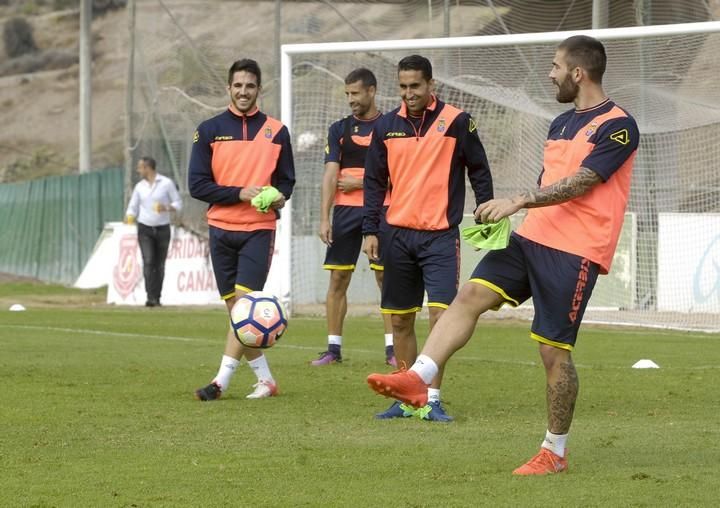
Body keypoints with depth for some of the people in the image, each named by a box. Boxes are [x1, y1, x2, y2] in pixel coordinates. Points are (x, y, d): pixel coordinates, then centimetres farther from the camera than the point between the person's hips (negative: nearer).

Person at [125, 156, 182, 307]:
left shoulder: (167, 183, -2)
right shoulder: (140, 186, 8)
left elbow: (178, 204, 0)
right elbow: (133, 207, 13)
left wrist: (166, 208, -20)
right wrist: (130, 218, -8)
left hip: (162, 229, -1)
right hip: (145, 229, 1)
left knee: (159, 265, 2)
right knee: (148, 262, -14)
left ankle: (157, 298, 10)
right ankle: (150, 297, -20)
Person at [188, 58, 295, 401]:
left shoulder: (276, 132, 5)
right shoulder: (209, 131, 3)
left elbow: (286, 180, 12)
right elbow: (198, 185, -2)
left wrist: (279, 196, -12)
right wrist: (241, 193, -14)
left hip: (259, 230, -2)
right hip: (221, 229, 2)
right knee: (235, 308, 3)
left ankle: (222, 381, -16)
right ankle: (265, 379, 12)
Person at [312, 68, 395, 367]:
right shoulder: (339, 129, 9)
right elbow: (331, 175, 2)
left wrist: (360, 183, -8)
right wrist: (324, 218, -5)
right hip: (345, 212, 2)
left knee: (385, 278, -3)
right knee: (338, 278, 1)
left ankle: (392, 349, 0)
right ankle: (333, 348, 5)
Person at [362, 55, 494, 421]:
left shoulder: (457, 122, -3)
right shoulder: (386, 126, 7)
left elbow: (479, 172, 3)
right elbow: (374, 182, 11)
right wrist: (371, 230, 5)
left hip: (440, 235, -4)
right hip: (398, 235, 4)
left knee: (440, 313, -14)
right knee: (400, 320, 7)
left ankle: (431, 400, -9)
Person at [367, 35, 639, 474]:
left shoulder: (617, 126, -10)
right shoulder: (562, 123, 18)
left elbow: (577, 184, -19)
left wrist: (519, 201, -24)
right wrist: (504, 217, 15)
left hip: (575, 251, -8)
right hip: (532, 238, 8)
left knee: (555, 351, -5)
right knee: (471, 295, -12)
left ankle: (555, 452, 8)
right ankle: (417, 379, -22)